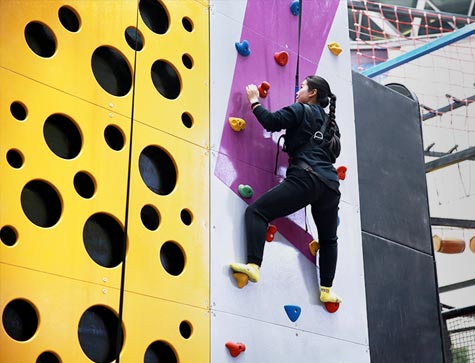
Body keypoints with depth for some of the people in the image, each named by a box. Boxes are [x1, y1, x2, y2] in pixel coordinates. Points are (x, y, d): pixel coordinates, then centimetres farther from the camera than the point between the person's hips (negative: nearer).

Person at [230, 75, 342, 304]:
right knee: (328, 239, 25)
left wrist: (254, 101, 12)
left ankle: (253, 265, -25)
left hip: (306, 178, -7)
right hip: (331, 184, 7)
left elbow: (270, 121, -4)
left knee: (256, 211, -7)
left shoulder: (301, 110, 6)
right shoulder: (330, 123, 27)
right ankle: (326, 290, 20)